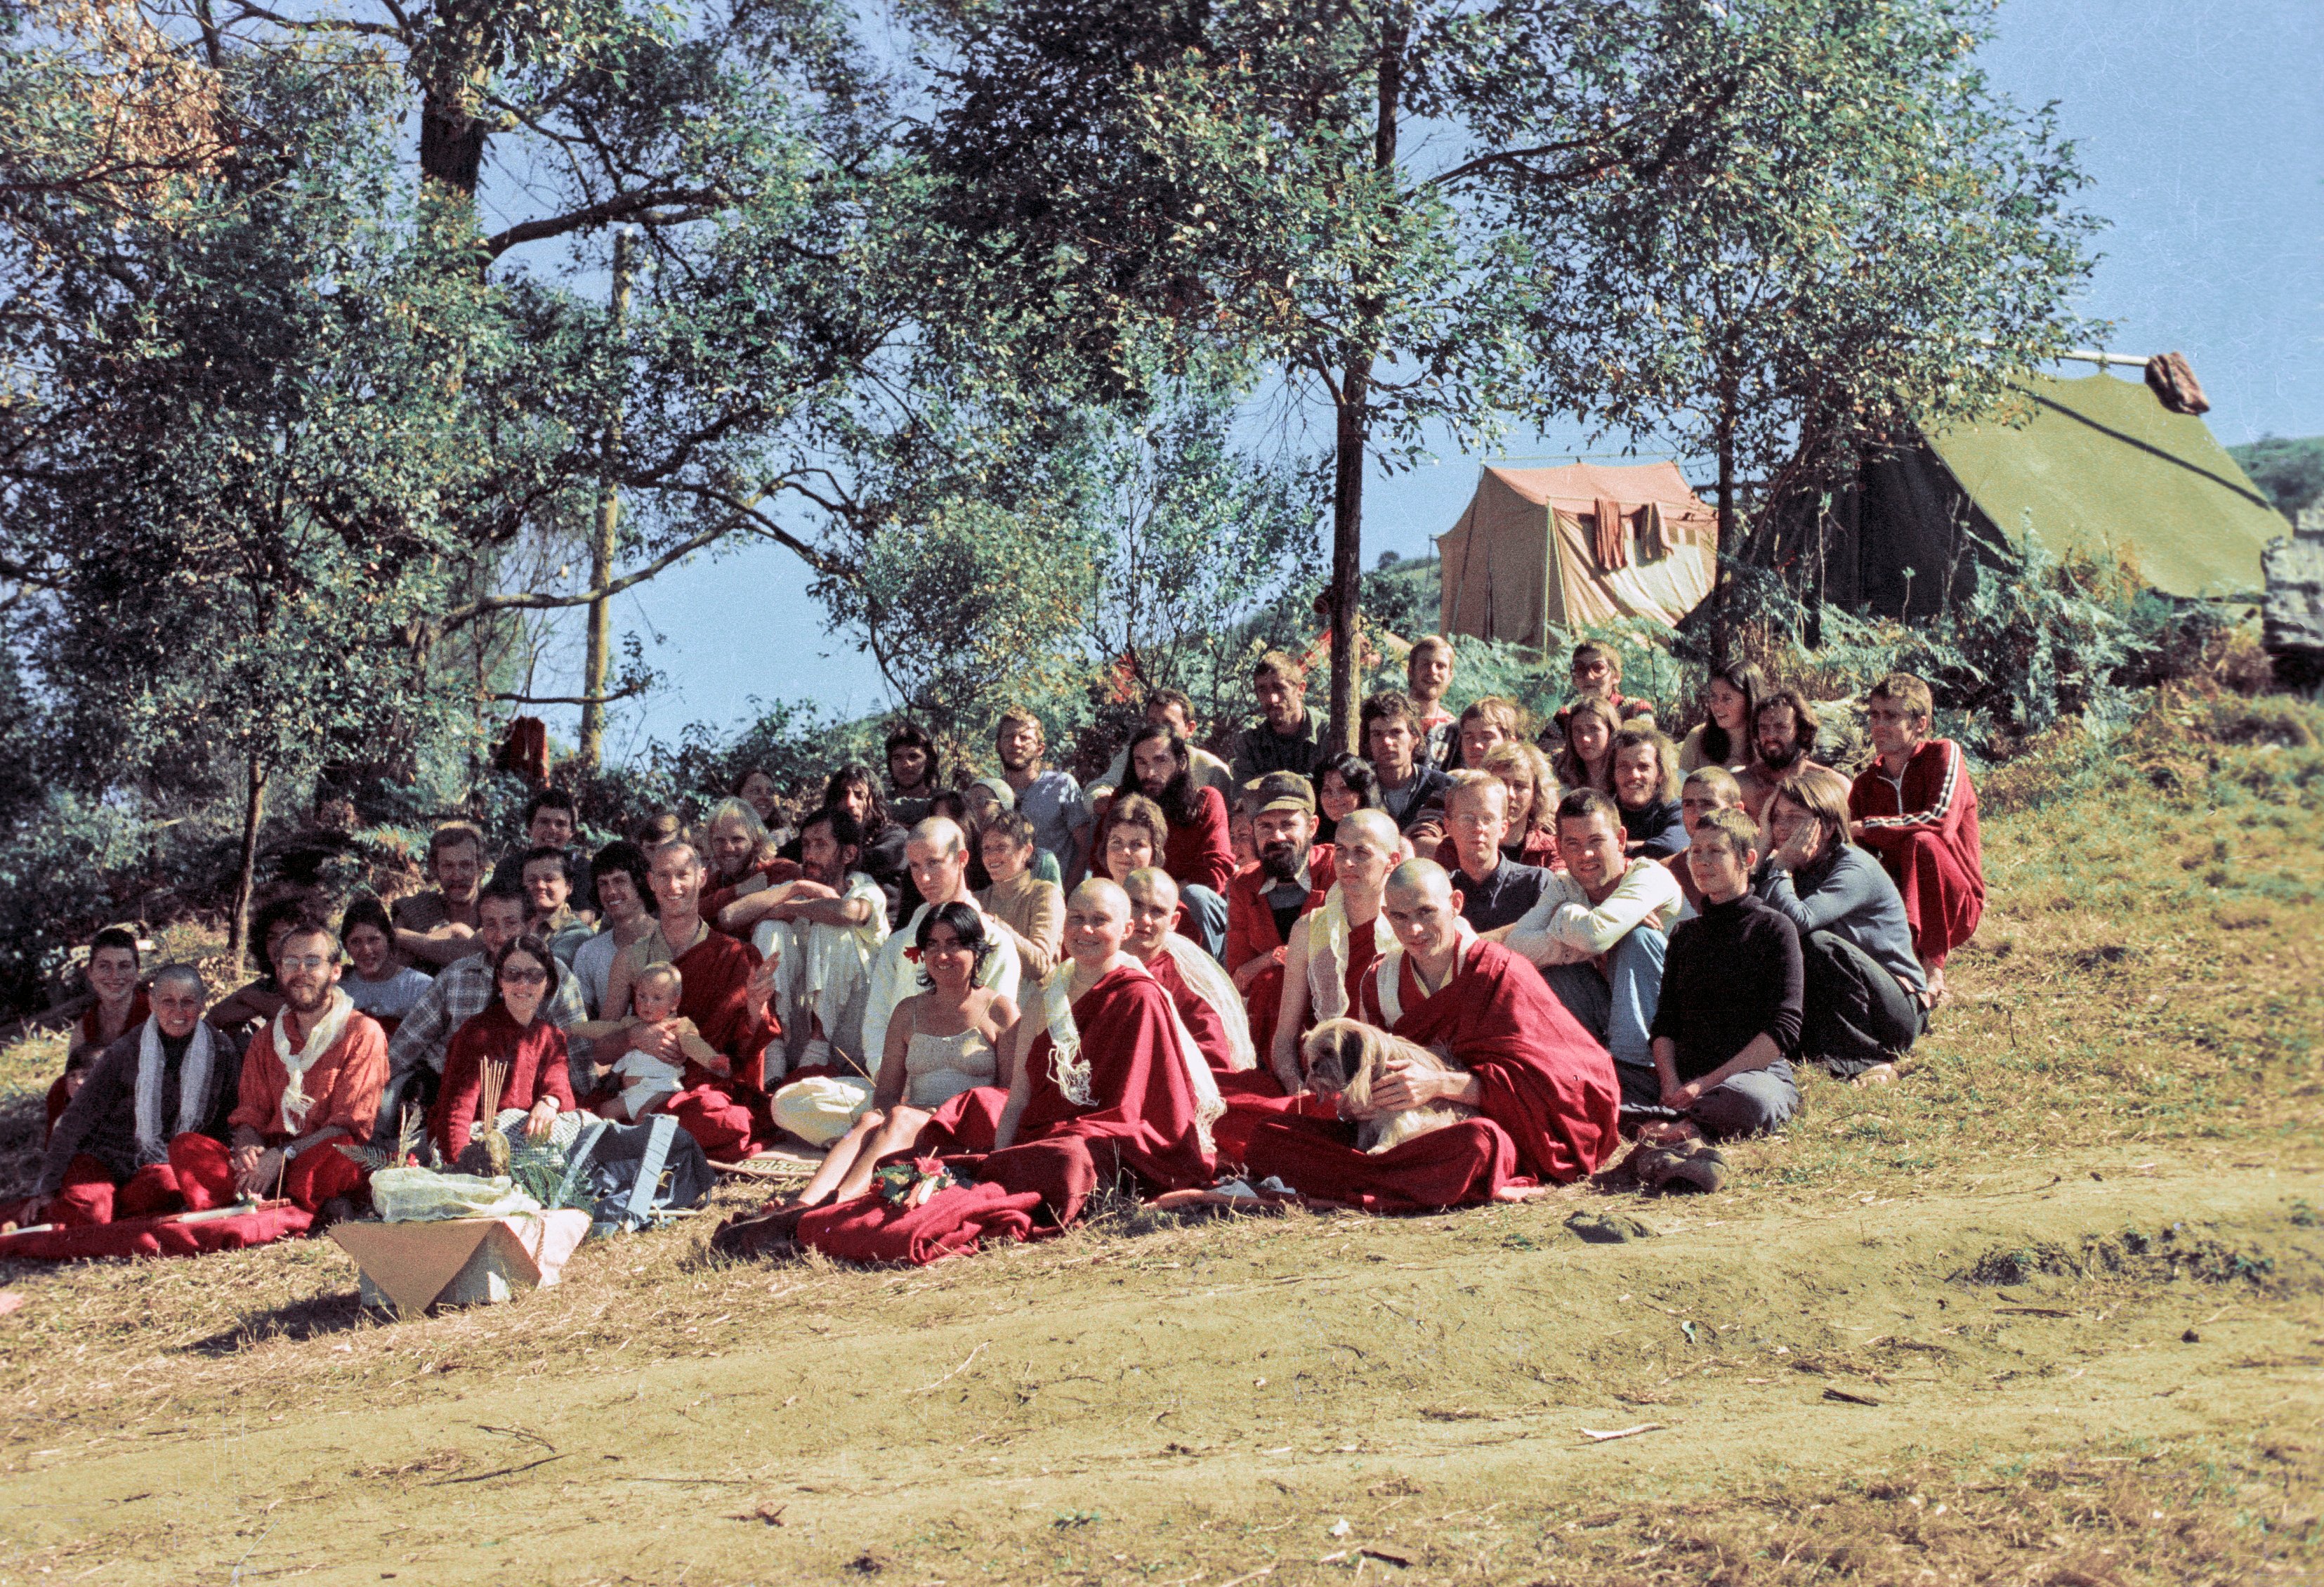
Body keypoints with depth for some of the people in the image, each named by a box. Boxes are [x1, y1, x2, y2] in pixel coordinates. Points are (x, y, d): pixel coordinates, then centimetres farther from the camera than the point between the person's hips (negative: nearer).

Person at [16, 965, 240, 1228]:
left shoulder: (222, 1054, -3)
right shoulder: (124, 1051, -8)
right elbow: (77, 1120, -4)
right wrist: (45, 1189, -8)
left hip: (163, 1163, 1)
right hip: (104, 1156, -1)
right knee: (84, 1212, -31)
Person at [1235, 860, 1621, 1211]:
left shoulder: (1498, 973, -5)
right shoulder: (1382, 980, 9)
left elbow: (1530, 1080, -12)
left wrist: (1440, 1084, -23)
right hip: (1403, 1132, 4)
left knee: (1476, 1143, -43)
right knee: (1269, 1137, -15)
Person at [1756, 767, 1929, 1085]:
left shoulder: (1856, 868, -19)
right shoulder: (1797, 868, 5)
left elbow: (1798, 920, -35)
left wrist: (1780, 867, -21)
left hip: (1901, 1009, -6)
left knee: (1819, 943, -30)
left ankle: (1866, 1059, -22)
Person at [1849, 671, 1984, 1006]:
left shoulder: (1943, 754, -6)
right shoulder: (1865, 785, 8)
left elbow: (1941, 821, -24)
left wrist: (1862, 827, -27)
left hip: (1955, 905, -4)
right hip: (1898, 900, 4)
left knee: (1922, 843, -34)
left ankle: (1932, 970, -31)